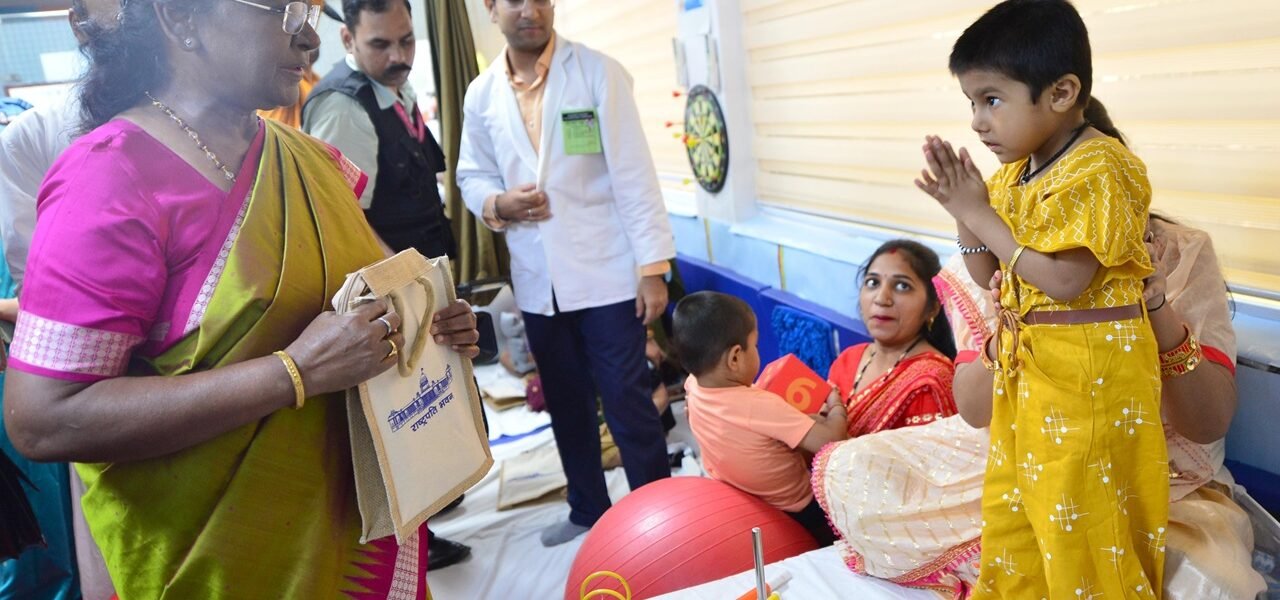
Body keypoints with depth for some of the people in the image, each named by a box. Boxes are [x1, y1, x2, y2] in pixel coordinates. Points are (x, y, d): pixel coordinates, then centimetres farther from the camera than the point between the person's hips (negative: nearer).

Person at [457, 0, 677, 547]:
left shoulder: (598, 73, -6)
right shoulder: (481, 95, 5)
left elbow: (632, 173, -10)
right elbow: (471, 175, 14)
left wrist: (653, 266, -14)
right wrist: (497, 202, -11)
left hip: (605, 272, -4)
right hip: (537, 280, 4)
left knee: (627, 402, 0)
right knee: (566, 403, 16)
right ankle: (588, 509, 34)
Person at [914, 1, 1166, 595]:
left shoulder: (1100, 170, -19)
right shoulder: (1014, 171, 6)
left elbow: (1064, 281, -25)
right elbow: (986, 273, 10)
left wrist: (981, 212, -20)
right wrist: (963, 209, -7)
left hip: (1087, 372, -8)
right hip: (1023, 367, 9)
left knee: (1081, 519, 5)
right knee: (1011, 504, 20)